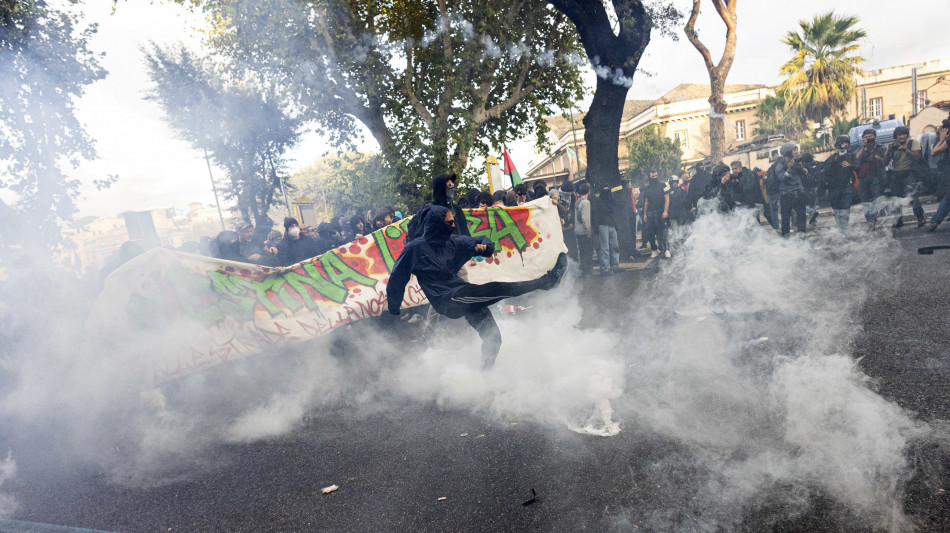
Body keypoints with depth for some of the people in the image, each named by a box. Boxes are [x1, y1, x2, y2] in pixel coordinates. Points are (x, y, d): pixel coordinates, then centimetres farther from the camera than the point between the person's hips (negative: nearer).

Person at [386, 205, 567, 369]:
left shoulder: (453, 241, 9)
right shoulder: (415, 248, -5)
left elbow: (481, 241, 16)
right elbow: (396, 280, 2)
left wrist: (483, 245, -11)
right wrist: (394, 312, 5)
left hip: (463, 295, 7)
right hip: (447, 301, -7)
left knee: (492, 337, 7)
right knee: (498, 289, -18)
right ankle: (547, 280, -9)